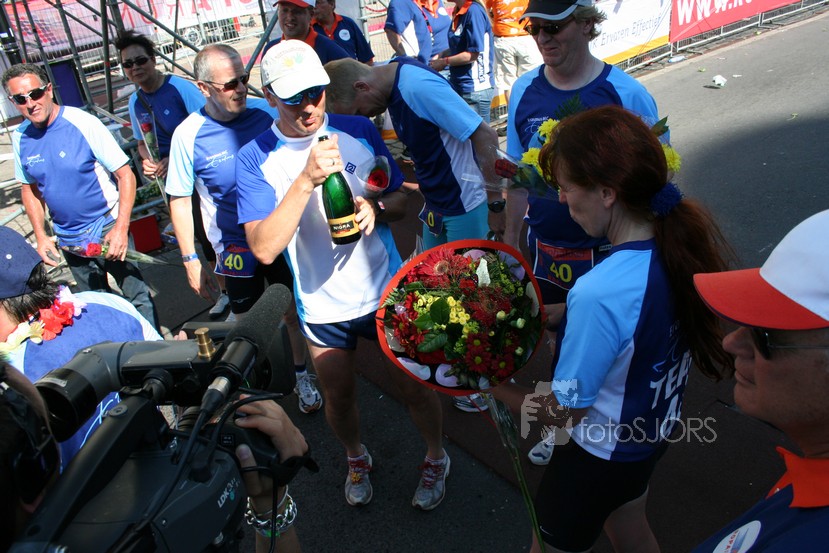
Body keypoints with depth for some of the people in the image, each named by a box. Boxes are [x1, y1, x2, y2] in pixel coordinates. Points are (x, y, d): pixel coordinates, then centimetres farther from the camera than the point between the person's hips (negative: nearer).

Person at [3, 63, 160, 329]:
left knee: (137, 296, 1)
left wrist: (121, 228, -21)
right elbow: (29, 188, 14)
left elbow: (125, 174, -15)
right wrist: (41, 236, 4)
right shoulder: (20, 138, 0)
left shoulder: (83, 123, -16)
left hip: (107, 229, -5)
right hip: (68, 239, 5)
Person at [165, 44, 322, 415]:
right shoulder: (188, 135, -13)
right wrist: (191, 261, -6)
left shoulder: (266, 112, -9)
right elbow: (180, 201, -5)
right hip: (235, 247, -1)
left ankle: (301, 374, 38)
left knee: (296, 310, 14)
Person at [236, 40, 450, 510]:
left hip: (385, 291, 0)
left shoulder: (360, 131, -6)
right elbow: (265, 248, -24)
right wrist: (306, 180, -34)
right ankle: (356, 457, 52)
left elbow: (401, 201, 3)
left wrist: (376, 208, -21)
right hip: (323, 307, 0)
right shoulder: (255, 160, -12)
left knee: (414, 386, 11)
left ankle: (437, 458, 41)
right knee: (339, 396, 20)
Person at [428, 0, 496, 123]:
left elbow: (473, 53, -18)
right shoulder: (458, 12, 9)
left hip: (476, 89, -9)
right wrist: (439, 56, 1)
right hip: (459, 86, 9)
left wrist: (444, 62, -9)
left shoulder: (474, 11, -16)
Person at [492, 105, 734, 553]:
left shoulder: (599, 294, -39)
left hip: (600, 453, -7)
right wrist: (562, 313, 1)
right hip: (655, 429, 7)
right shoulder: (690, 236, -16)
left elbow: (562, 412, -25)